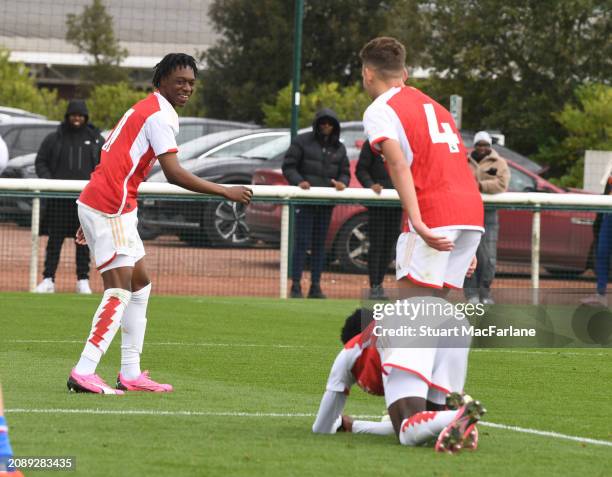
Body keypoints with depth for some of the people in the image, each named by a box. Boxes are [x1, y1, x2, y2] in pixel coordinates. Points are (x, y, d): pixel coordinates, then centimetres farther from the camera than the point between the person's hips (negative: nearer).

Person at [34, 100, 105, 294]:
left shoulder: (96, 140, 9)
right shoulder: (54, 139, 7)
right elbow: (40, 162, 9)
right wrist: (47, 180, -8)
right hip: (58, 198, 0)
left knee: (84, 241, 2)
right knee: (55, 239, -2)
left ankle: (83, 281, 6)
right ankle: (48, 280, -2)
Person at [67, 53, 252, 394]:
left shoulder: (145, 110, 21)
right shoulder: (160, 114, -10)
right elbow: (174, 173, -20)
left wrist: (91, 220, 24)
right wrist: (227, 192, -16)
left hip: (95, 202, 10)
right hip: (110, 208, -10)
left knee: (140, 283, 15)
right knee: (119, 291, -12)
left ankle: (131, 373, 13)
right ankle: (84, 373, -17)